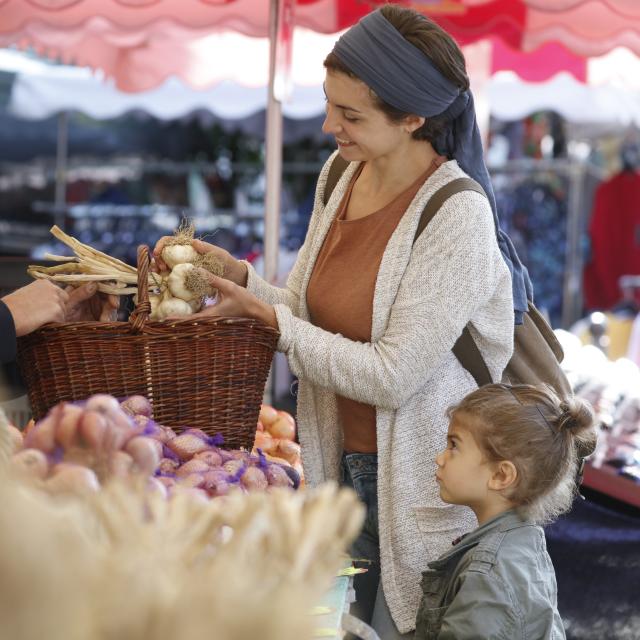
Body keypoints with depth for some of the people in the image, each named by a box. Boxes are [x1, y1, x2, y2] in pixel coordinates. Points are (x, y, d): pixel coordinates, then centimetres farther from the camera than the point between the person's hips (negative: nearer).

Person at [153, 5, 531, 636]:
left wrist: (266, 316, -19)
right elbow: (307, 308, 9)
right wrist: (239, 277, -9)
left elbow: (392, 375, -23)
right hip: (346, 463, 7)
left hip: (419, 479, -6)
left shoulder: (457, 216, -21)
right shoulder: (341, 175, 2)